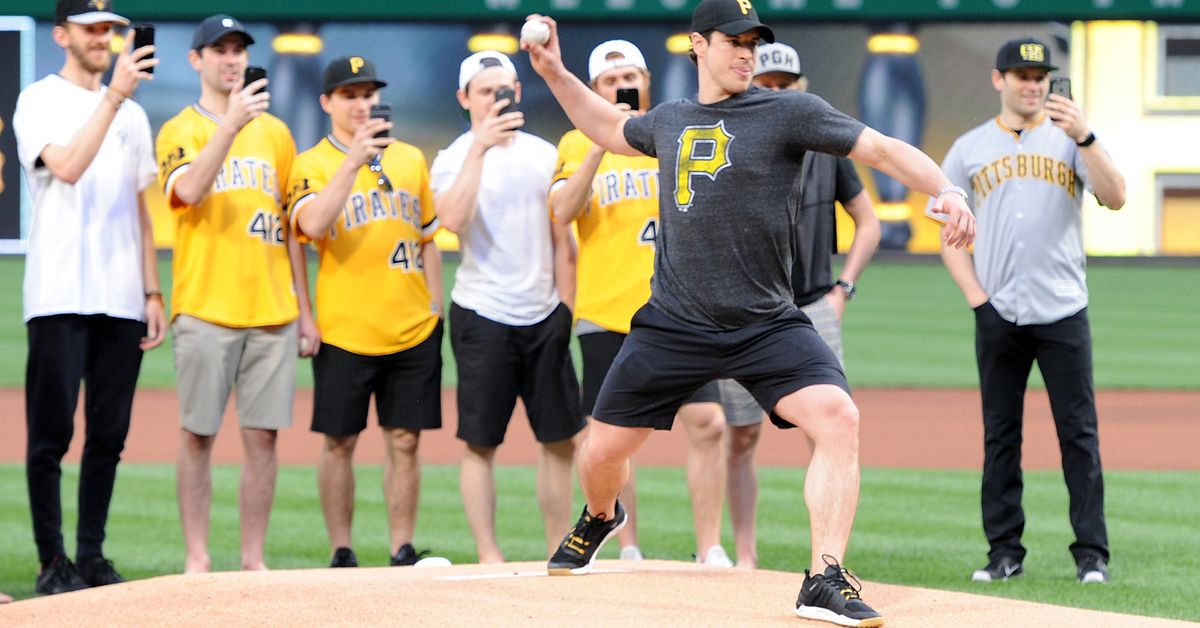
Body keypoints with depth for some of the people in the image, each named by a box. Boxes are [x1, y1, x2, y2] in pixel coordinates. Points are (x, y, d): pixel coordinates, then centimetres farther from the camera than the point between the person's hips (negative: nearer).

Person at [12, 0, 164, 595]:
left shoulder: (132, 114, 18)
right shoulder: (39, 101, 0)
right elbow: (68, 166, -18)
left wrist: (152, 292, 12)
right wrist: (113, 96, -22)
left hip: (121, 301, 6)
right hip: (59, 297, -6)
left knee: (109, 435, 6)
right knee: (51, 434, -5)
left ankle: (92, 557, 12)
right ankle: (53, 564, -1)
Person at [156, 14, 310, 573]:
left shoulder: (275, 132, 15)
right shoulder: (180, 131, 3)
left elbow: (292, 225, 16)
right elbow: (189, 191, -18)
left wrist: (305, 306, 11)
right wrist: (231, 124, -26)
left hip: (271, 311, 3)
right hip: (206, 310, -3)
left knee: (263, 436, 3)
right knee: (197, 436, -1)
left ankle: (254, 560, 8)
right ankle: (196, 559, 4)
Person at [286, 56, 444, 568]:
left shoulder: (410, 159, 13)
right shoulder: (312, 164, 0)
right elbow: (313, 224, -20)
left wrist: (435, 307, 11)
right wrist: (354, 160, -26)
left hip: (412, 330, 3)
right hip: (345, 330, -3)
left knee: (404, 440, 4)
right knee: (340, 442, 1)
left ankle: (402, 552, 9)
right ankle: (341, 554, 8)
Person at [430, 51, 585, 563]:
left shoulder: (543, 154, 11)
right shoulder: (453, 159, -3)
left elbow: (561, 237, 16)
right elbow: (452, 220, -23)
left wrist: (572, 306, 10)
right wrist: (480, 147, -25)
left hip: (544, 315, 5)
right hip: (483, 315, -5)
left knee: (560, 438, 6)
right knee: (481, 442, -3)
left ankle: (559, 553, 14)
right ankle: (489, 556, -1)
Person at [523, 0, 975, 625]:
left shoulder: (788, 112, -4)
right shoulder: (670, 121, 11)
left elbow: (882, 149, -11)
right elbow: (611, 129, 33)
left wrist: (945, 190, -27)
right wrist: (555, 74, 23)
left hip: (766, 327, -3)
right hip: (674, 325, 3)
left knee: (838, 419, -26)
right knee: (604, 449, 8)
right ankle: (599, 518, 45)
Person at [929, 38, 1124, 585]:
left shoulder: (1070, 139, 6)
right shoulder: (969, 148, 9)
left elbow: (1115, 198, -9)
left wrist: (1084, 137, -22)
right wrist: (975, 295, -1)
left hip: (1063, 313, -1)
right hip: (998, 315, 1)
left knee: (1079, 433, -3)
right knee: (1000, 435, 5)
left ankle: (1091, 554, -1)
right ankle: (1004, 551, 10)